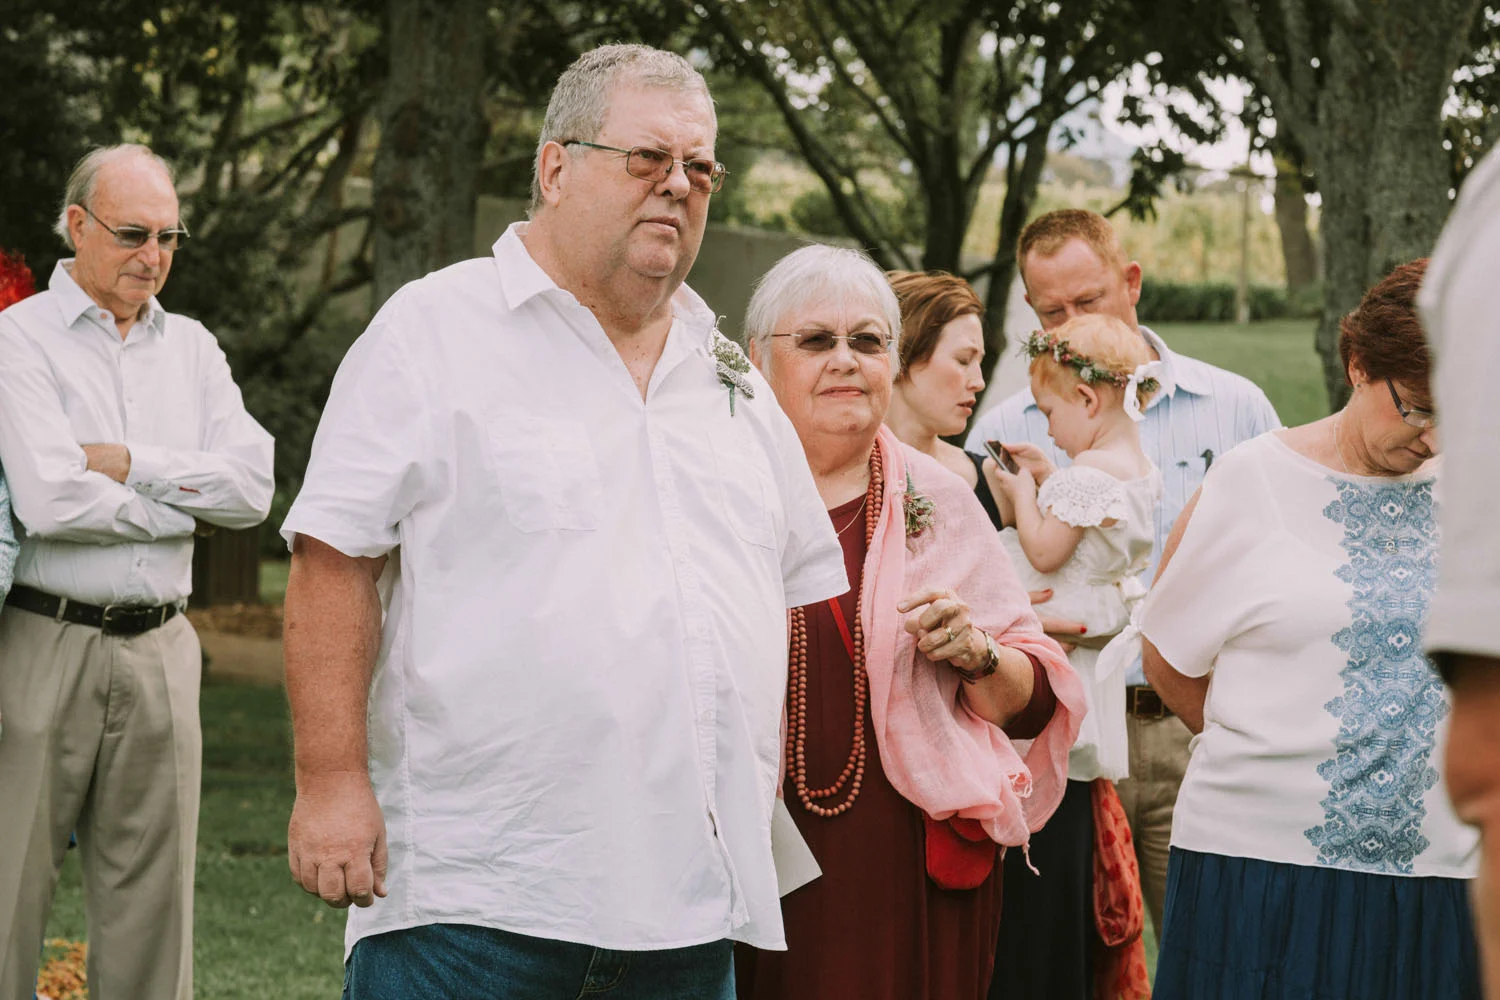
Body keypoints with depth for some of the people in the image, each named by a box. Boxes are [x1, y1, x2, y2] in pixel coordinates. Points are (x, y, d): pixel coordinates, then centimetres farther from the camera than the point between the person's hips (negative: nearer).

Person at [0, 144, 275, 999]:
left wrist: (129, 464, -7)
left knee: (154, 902, 5)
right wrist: (177, 504, -2)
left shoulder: (192, 347, 14)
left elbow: (253, 487, 2)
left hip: (159, 649, 5)